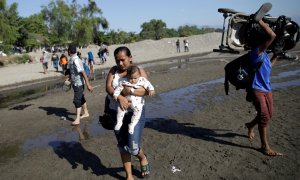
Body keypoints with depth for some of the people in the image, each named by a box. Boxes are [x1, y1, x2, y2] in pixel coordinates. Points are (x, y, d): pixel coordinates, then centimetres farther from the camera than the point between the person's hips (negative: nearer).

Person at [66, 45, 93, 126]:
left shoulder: (76, 61, -23)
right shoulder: (71, 60, 6)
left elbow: (83, 73, -27)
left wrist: (88, 84, -28)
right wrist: (68, 76, 6)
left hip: (78, 83, -9)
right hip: (75, 83, 9)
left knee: (77, 100, -7)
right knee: (81, 98, 20)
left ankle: (77, 119, -2)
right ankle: (86, 113, 36)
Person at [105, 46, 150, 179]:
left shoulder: (139, 71, -4)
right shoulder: (113, 70, 4)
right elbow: (108, 87, -10)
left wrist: (130, 91, -30)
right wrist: (120, 97, -28)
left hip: (135, 113, -3)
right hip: (116, 112, 4)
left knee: (133, 147, -8)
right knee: (122, 145, 12)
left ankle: (143, 158, 30)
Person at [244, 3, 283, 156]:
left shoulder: (264, 54, 10)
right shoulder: (256, 52, -19)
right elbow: (272, 35, -31)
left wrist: (276, 56, 26)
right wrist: (261, 21, -25)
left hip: (267, 88, 9)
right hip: (257, 89, -9)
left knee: (268, 115, 18)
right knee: (264, 116, -9)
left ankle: (250, 125, 43)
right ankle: (265, 146, 2)